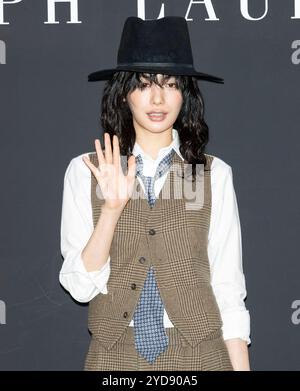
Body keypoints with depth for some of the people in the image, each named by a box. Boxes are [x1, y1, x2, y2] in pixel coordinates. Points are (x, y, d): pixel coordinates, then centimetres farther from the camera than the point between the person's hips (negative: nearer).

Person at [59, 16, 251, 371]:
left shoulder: (214, 173, -4)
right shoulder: (84, 171, -4)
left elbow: (229, 288, -2)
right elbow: (80, 285, -7)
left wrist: (241, 367, -8)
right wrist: (112, 208, -19)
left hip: (199, 354, 0)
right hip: (114, 355, 0)